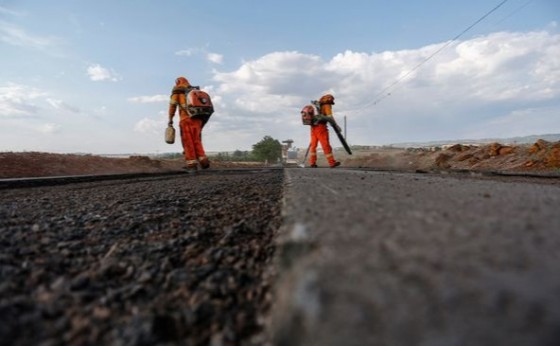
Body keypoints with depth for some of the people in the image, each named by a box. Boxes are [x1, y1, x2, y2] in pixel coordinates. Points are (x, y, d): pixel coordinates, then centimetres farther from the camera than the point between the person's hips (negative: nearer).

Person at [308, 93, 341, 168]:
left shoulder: (317, 106, 24)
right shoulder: (327, 106, 0)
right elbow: (330, 117, -12)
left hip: (313, 127, 7)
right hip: (321, 127, -7)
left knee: (313, 145, 7)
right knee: (326, 145, -7)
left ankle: (312, 163, 4)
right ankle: (332, 163, -5)